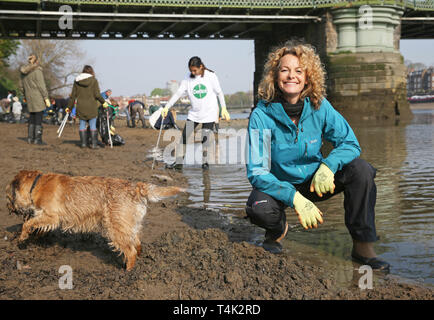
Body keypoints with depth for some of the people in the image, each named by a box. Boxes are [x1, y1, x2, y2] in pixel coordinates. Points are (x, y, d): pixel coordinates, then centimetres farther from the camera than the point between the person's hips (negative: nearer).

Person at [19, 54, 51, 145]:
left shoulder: (24, 71, 9)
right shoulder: (37, 71, -12)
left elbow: (22, 86, 14)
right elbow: (41, 85, -15)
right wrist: (46, 98, -11)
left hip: (29, 96, 7)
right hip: (38, 96, -7)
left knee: (32, 117, 14)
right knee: (38, 117, -4)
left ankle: (30, 137, 15)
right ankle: (38, 139, -6)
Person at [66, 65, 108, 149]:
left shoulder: (77, 81, 6)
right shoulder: (94, 80, -2)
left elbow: (73, 95, 7)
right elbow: (97, 95, -8)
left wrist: (69, 107, 14)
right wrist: (103, 102, 7)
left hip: (80, 107, 3)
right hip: (91, 106, -2)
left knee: (82, 124, 11)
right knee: (93, 125, 2)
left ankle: (83, 143, 11)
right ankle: (94, 144, 0)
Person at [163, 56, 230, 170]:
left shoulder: (210, 76, -6)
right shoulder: (188, 79, -2)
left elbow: (219, 92, 0)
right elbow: (178, 93, -4)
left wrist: (224, 109, -4)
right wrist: (167, 107, -12)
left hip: (209, 113, -3)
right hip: (194, 114, 3)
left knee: (205, 139, -2)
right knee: (185, 136, -3)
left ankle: (204, 162, 15)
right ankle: (179, 162, 2)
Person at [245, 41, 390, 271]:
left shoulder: (319, 107, -12)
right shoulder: (261, 116, -20)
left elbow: (349, 143, -7)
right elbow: (256, 171, -23)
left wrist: (328, 166, -30)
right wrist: (295, 198, -36)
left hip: (314, 182, 3)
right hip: (279, 185, -2)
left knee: (360, 169, -22)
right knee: (258, 208, -35)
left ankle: (363, 247, -12)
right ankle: (278, 230, 4)